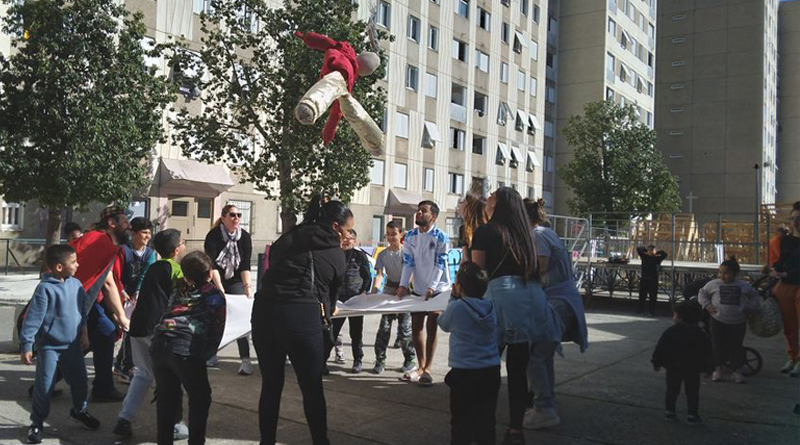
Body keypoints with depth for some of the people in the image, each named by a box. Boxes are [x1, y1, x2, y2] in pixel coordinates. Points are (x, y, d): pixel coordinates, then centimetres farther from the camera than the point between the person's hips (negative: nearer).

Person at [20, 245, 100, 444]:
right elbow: (33, 318, -17)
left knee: (80, 380, 15)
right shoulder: (45, 288, -19)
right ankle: (37, 423, 21)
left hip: (73, 345, 6)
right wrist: (27, 346, -16)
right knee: (44, 386, 2)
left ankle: (79, 410, 38)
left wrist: (84, 332, 11)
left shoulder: (76, 284, 0)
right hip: (49, 346, -6)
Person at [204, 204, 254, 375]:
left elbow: (245, 265, -12)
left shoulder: (244, 236, -9)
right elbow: (212, 264, -23)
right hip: (216, 281, 0)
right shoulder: (213, 235, -16)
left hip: (236, 281, 1)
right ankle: (211, 354, 19)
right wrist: (220, 289, -32)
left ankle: (245, 359, -17)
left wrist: (248, 287, -24)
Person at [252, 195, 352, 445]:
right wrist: (325, 315, 41)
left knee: (271, 386, 18)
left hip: (265, 311, 4)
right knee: (313, 389, 13)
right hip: (303, 317, -3)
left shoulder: (287, 238, 18)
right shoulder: (336, 254, 11)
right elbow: (333, 293, 20)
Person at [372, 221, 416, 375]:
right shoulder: (383, 255, 2)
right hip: (389, 291, 3)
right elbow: (380, 275, -7)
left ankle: (410, 360, 15)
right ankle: (380, 361, 5)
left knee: (405, 327, 0)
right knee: (384, 326, -2)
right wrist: (374, 290, -24)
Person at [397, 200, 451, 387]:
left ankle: (427, 369, 3)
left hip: (437, 289, -5)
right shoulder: (410, 236, 2)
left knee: (431, 327, -3)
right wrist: (403, 285, -12)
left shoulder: (440, 236, -12)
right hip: (418, 289, 5)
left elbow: (440, 264, -16)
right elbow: (408, 262, -1)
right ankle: (421, 367, 20)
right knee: (416, 328, 8)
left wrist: (431, 288, -25)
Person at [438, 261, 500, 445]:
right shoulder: (491, 308, 1)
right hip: (491, 372, 4)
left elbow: (444, 324, 6)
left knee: (461, 420, 7)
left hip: (463, 374, -4)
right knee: (486, 420, 14)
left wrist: (453, 297, 7)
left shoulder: (456, 307, -14)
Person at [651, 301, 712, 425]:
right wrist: (704, 365, 12)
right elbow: (706, 350, 0)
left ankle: (670, 412, 14)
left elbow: (661, 348, -9)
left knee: (672, 390, 12)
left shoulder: (671, 332, -10)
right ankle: (693, 415, 6)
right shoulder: (699, 334, -4)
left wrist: (657, 363, 1)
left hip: (673, 367, 0)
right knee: (692, 392, 8)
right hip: (693, 369, 0)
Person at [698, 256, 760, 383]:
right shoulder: (714, 284, 0)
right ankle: (718, 368, 19)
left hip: (738, 322, 1)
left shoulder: (744, 286, 4)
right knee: (718, 345, 5)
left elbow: (755, 297, 17)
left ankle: (735, 369, 22)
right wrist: (707, 305, -4)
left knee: (735, 346, 6)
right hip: (718, 321, 0)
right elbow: (702, 293, 9)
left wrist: (748, 308, 4)